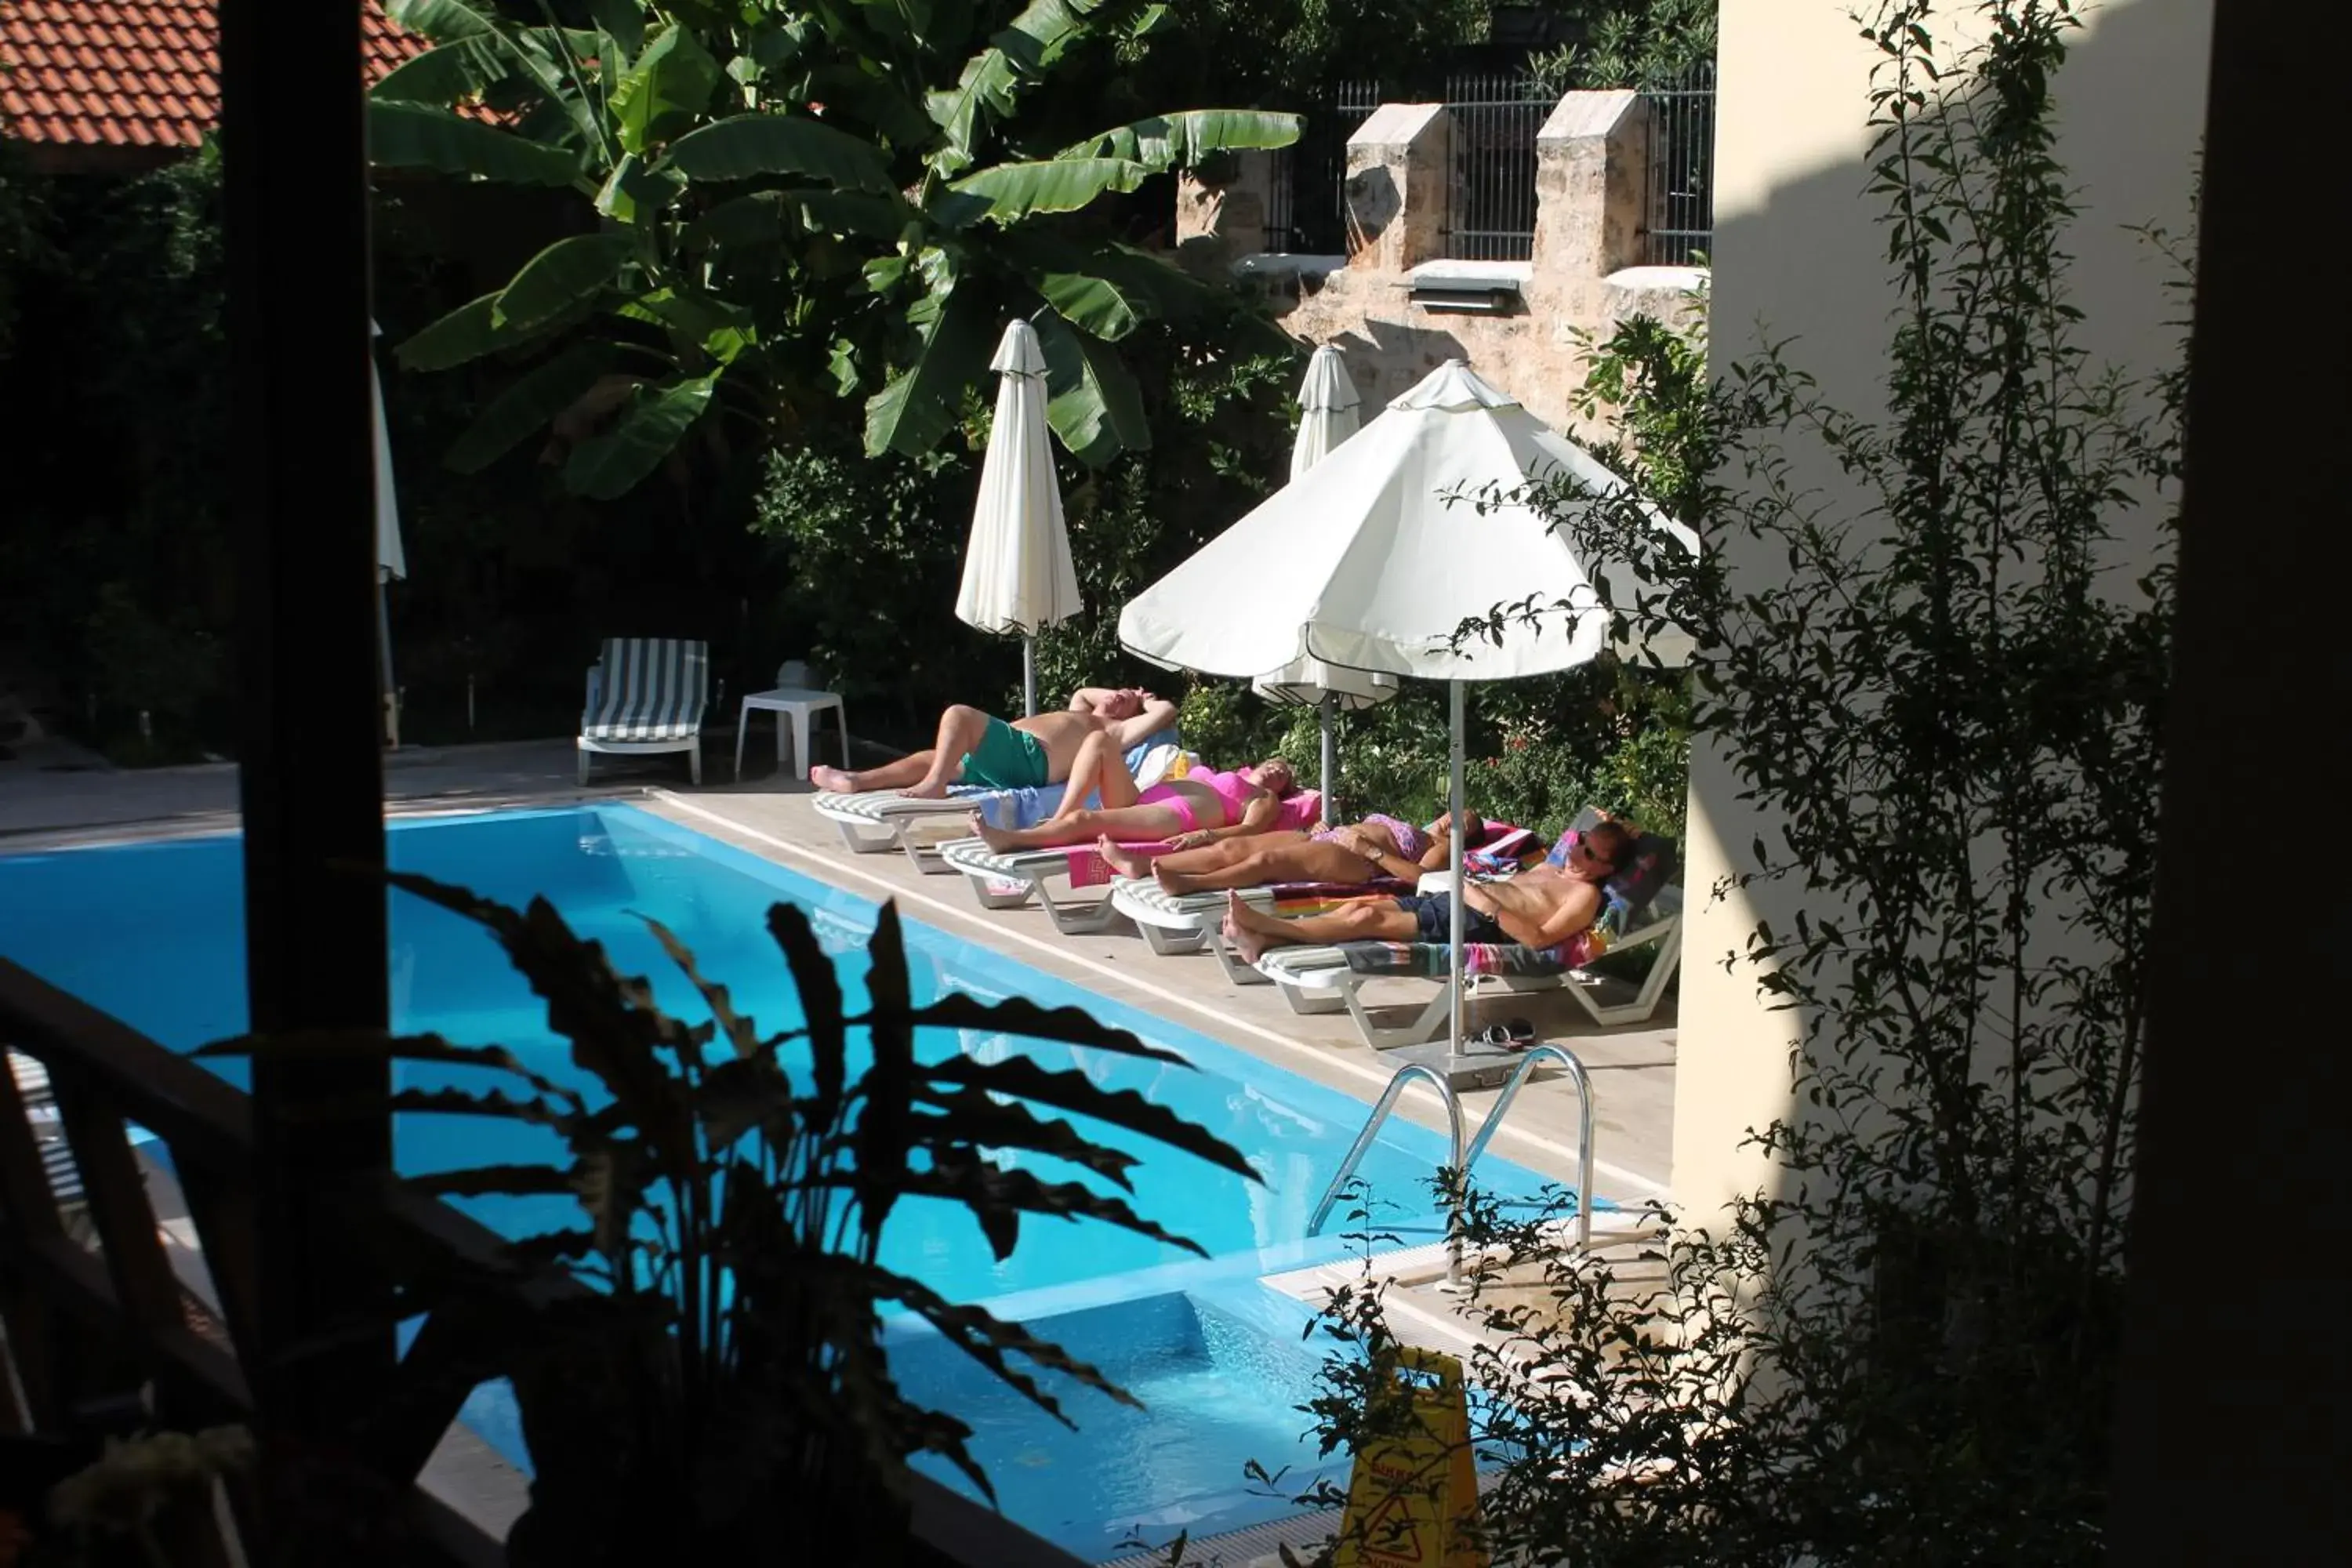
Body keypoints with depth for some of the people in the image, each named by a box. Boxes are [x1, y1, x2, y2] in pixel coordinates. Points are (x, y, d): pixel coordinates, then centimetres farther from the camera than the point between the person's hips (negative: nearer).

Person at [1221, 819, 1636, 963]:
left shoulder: (1585, 895, 0)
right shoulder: (1548, 869, 29)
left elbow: (1539, 938, -16)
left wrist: (1489, 906, -19)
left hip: (1478, 924, -9)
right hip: (1445, 900, 9)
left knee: (1370, 918, -21)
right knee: (1361, 907, -10)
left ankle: (1265, 926, -23)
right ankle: (1264, 942, -21)